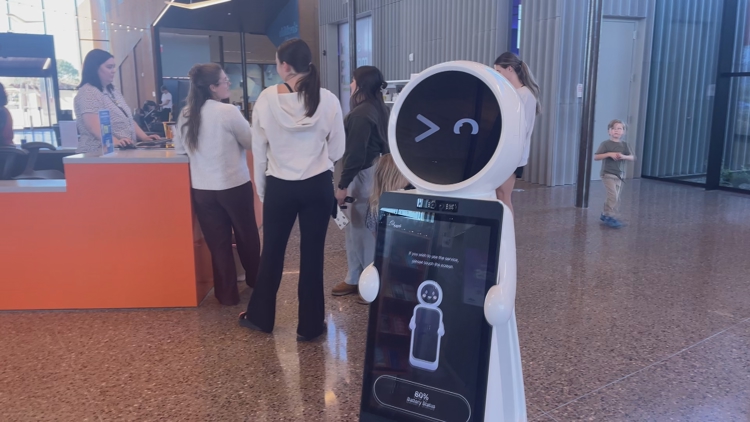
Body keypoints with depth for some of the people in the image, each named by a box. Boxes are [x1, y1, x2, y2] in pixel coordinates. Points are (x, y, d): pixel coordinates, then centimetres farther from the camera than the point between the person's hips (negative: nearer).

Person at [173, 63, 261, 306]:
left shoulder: (186, 115, 0)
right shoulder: (228, 112, -16)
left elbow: (179, 148, 11)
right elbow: (252, 143, -6)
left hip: (202, 189, 4)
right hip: (234, 185, -4)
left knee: (218, 242, 12)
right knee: (246, 236, 17)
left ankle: (227, 293, 19)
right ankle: (255, 280, 37)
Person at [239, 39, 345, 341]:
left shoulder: (266, 99, -8)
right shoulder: (328, 100, -9)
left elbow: (258, 150, -1)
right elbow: (338, 150, -1)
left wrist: (262, 189, 11)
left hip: (279, 187, 1)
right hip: (318, 186, 0)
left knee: (272, 253, 16)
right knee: (312, 255, 9)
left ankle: (260, 317, 33)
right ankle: (310, 325, 20)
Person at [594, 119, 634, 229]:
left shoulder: (624, 145, 8)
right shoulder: (606, 144, -6)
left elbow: (632, 158, 3)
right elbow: (595, 157, -13)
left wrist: (623, 156, -18)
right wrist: (609, 154, -23)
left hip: (620, 175, 6)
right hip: (608, 174, -6)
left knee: (616, 198, 10)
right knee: (613, 196, -17)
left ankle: (606, 214, 25)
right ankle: (611, 217, -9)